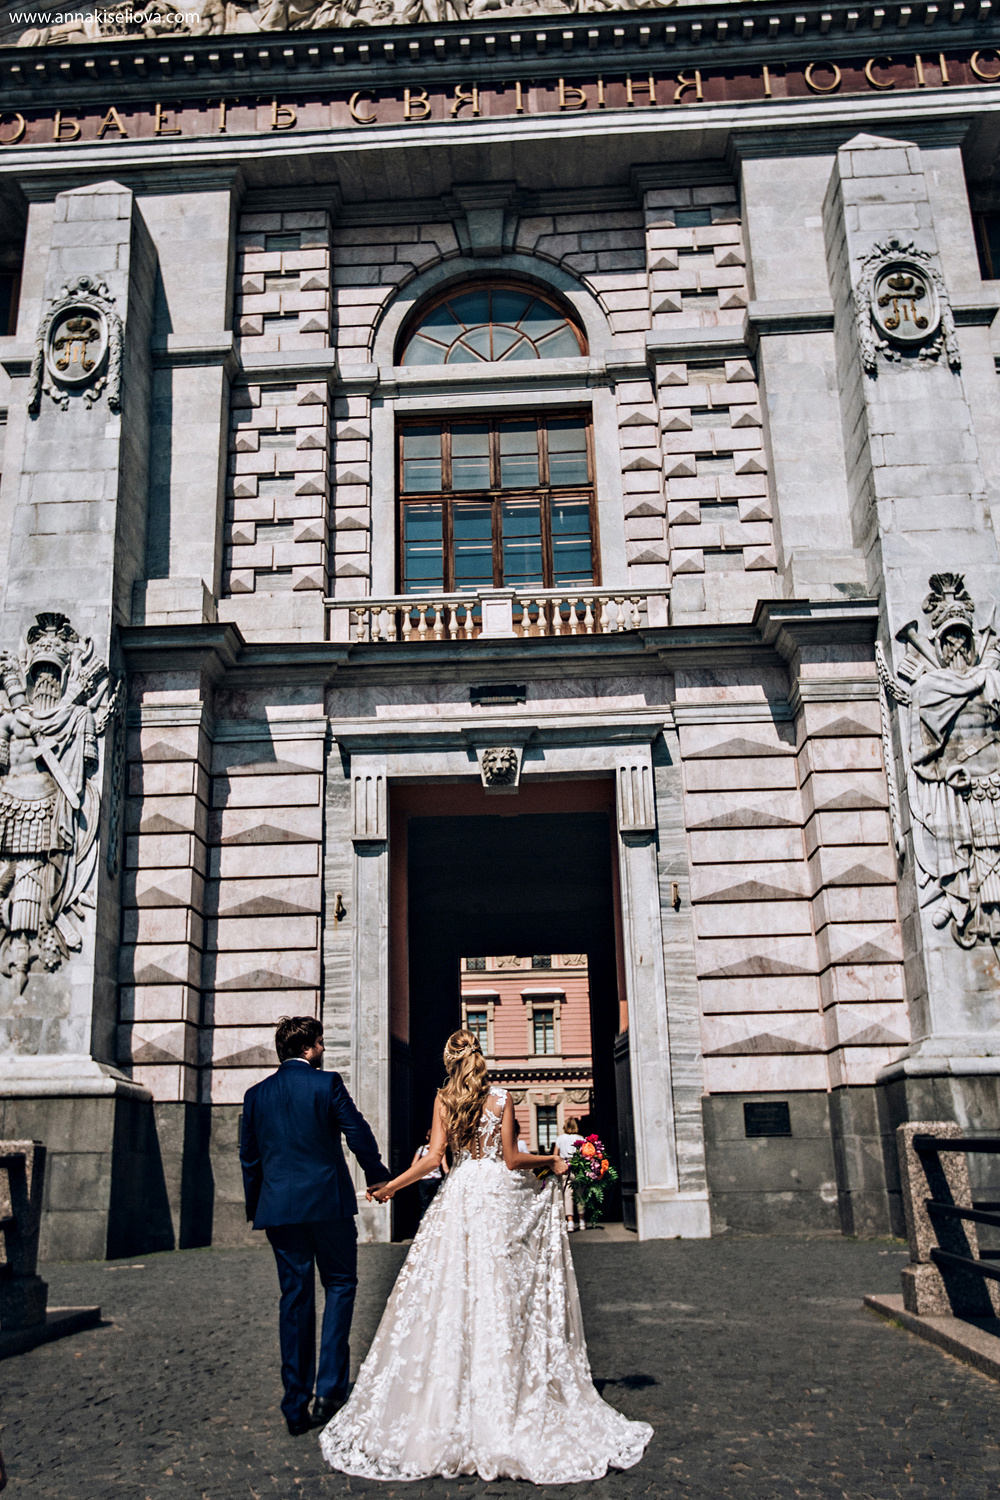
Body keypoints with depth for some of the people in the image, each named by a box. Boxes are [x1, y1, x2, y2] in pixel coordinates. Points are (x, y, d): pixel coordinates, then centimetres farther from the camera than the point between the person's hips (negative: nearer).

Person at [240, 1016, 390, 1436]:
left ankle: (296, 1408, 11)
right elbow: (359, 1133, -3)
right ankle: (330, 1388, 0)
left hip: (279, 1207, 4)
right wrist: (378, 1176, 13)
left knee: (294, 1299, 10)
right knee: (340, 1284, 11)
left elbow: (249, 1157, 12)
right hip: (328, 1201, -4)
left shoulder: (255, 1094, 6)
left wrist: (255, 1207, 24)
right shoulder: (327, 1084, -7)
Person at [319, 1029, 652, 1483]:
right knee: (503, 1299, 5)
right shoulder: (502, 1098, -1)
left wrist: (389, 1187, 6)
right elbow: (511, 1159, -6)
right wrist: (551, 1161, 10)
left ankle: (444, 1416, 9)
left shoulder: (444, 1100, 1)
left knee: (450, 1299, 5)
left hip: (459, 1198, 1)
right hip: (501, 1196, 0)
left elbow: (433, 1158, -4)